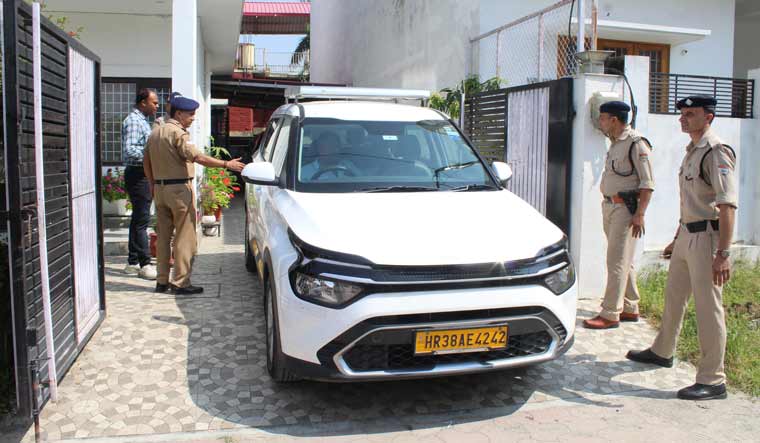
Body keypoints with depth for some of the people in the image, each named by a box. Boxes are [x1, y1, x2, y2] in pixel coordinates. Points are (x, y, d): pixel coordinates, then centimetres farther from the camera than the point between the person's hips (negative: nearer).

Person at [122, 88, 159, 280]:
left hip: (144, 175, 10)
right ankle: (145, 264, -5)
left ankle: (133, 262, 19)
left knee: (139, 219, 12)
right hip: (137, 174, -10)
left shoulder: (142, 120, 18)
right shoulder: (133, 121, -13)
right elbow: (129, 150, -23)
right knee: (142, 220, -8)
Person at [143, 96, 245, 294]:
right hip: (179, 189, -9)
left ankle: (162, 281, 18)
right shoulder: (178, 133, -13)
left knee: (163, 236, 12)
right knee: (184, 237, -2)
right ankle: (180, 282, -1)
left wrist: (153, 185, 27)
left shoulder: (155, 133, 15)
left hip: (160, 189, 9)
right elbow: (197, 157, -24)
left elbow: (146, 162, 20)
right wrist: (226, 164, -25)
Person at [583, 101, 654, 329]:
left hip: (626, 208, -9)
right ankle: (630, 309, 25)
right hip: (610, 206, 9)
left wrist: (639, 214, -19)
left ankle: (610, 314, -2)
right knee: (623, 261, 15)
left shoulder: (636, 144, -13)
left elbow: (647, 183, -15)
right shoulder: (615, 143, 15)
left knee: (618, 262, -7)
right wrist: (607, 203, 17)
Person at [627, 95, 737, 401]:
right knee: (673, 298, 21)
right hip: (687, 236, 10)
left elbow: (727, 207, -22)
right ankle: (662, 352, 40)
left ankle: (713, 381, 6)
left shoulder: (716, 153, -15)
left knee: (708, 308, -4)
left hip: (706, 237, -9)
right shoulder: (691, 152, 15)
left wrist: (723, 253, -26)